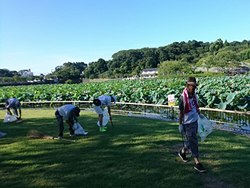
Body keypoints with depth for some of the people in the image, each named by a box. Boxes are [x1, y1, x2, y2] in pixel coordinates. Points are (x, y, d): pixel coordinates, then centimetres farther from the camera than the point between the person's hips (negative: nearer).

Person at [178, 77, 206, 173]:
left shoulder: (194, 95, 4)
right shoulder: (183, 97, -19)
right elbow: (181, 112, -16)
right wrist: (180, 124, -12)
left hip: (195, 121, 8)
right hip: (188, 123, -8)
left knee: (191, 140, 20)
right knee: (193, 142, -4)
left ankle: (182, 152, 43)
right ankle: (197, 163, 3)